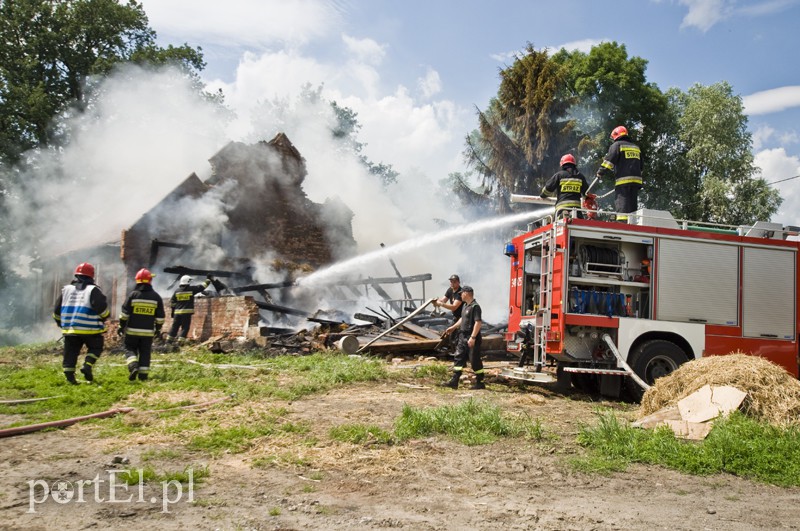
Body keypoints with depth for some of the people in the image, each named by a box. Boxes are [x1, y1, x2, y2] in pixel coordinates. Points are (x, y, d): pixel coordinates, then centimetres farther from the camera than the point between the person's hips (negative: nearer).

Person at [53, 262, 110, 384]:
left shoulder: (66, 289, 12)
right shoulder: (93, 290, -4)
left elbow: (57, 311, 15)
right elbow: (102, 307, -13)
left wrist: (60, 322, 28)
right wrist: (104, 317, 7)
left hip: (70, 329, 4)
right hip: (90, 329, -4)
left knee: (71, 351, 10)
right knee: (95, 348, 13)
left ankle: (69, 372, -1)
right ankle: (87, 365, -7)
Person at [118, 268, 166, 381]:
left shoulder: (133, 295, -5)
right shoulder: (156, 297, 2)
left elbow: (124, 313, -5)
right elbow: (160, 316, 5)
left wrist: (121, 326, 5)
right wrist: (158, 328, 16)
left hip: (132, 330, -1)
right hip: (148, 332, 1)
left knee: (130, 349, 11)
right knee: (145, 353, 8)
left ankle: (133, 367, -12)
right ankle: (143, 374, 5)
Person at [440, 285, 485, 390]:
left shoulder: (475, 306, -17)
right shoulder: (466, 305, 13)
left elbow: (478, 322, -23)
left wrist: (473, 337, -26)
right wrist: (453, 327, 31)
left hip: (472, 339, -10)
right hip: (463, 337, 10)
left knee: (475, 360, -1)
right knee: (459, 358, 7)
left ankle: (480, 383, 10)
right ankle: (454, 382, 9)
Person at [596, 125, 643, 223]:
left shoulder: (617, 145, 1)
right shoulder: (636, 147, 22)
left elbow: (609, 161, -6)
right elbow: (640, 166, 27)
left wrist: (601, 172, 4)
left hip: (623, 180, -6)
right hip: (636, 179, 6)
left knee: (622, 206, -10)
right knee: (633, 206, 9)